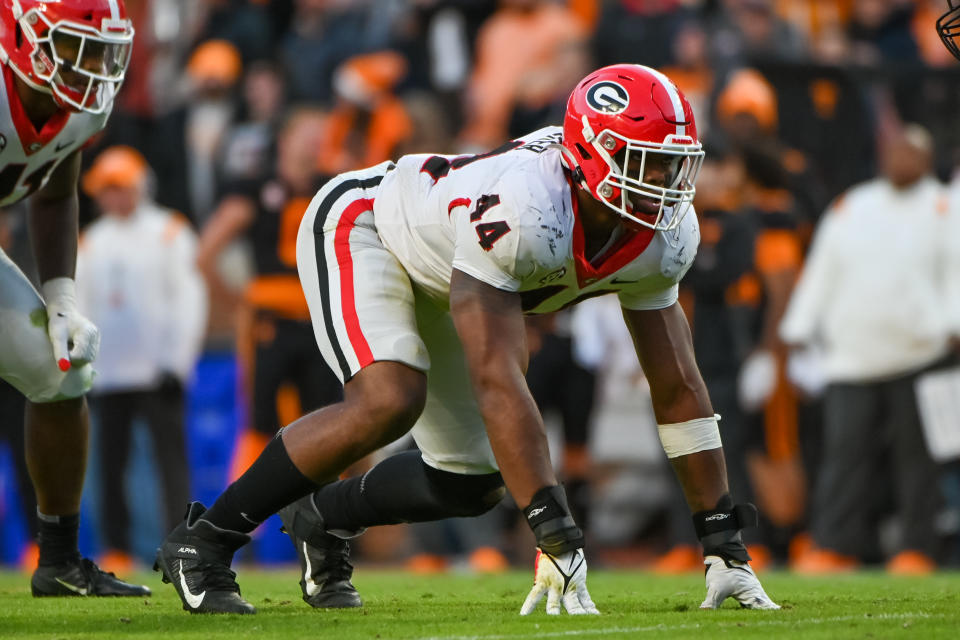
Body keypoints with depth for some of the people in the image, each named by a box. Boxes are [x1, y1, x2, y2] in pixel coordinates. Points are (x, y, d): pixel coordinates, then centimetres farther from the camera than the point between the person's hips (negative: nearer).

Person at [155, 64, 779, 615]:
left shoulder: (664, 236, -20)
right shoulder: (519, 211, -44)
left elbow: (679, 388, -10)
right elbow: (498, 384, -46)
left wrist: (724, 545, -12)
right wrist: (558, 538, -48)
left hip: (436, 272, 8)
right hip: (359, 229, -8)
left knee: (473, 484, 3)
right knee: (389, 401, -32)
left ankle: (323, 517, 31)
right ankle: (203, 542, -18)